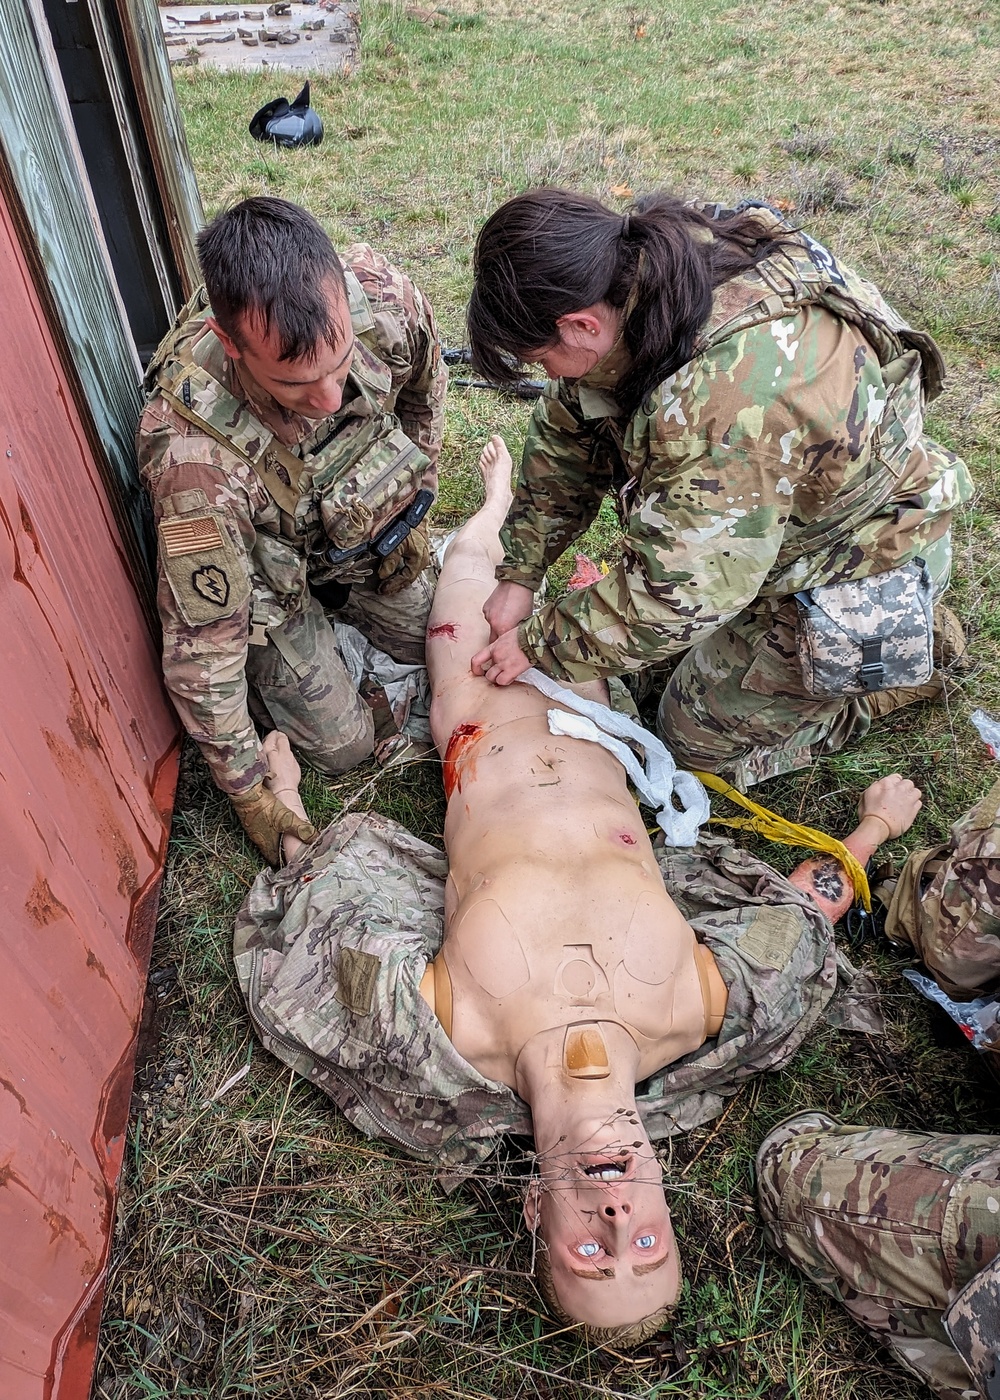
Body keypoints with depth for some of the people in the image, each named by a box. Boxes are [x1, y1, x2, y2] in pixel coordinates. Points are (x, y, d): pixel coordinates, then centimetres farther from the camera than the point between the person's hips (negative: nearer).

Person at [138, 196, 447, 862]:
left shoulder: (385, 297, -32)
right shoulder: (195, 455, -43)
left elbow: (425, 389, -5)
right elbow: (202, 644, -30)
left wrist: (416, 506, 5)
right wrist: (248, 794, -20)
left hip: (368, 527, 4)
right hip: (270, 575, -4)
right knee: (344, 744, 0)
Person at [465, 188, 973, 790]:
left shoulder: (732, 399, -42)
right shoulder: (640, 269, -14)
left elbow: (678, 592, -33)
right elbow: (567, 432, -2)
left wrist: (540, 645, -19)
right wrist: (520, 575, -1)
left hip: (851, 559, -8)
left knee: (698, 736, 5)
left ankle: (907, 651, 16)